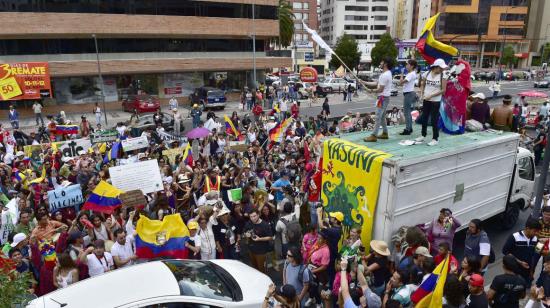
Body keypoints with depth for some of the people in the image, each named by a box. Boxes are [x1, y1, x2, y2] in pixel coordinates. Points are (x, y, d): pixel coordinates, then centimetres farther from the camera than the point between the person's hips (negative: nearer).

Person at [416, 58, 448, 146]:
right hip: (426, 100, 4)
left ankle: (435, 139, 10)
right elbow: (422, 85, 12)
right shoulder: (427, 74, 0)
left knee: (434, 120, -1)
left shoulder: (442, 76, -8)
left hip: (436, 101, -4)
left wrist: (431, 95, -18)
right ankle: (423, 135, 31)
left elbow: (443, 90, -11)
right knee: (424, 118, 15)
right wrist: (422, 94, -3)